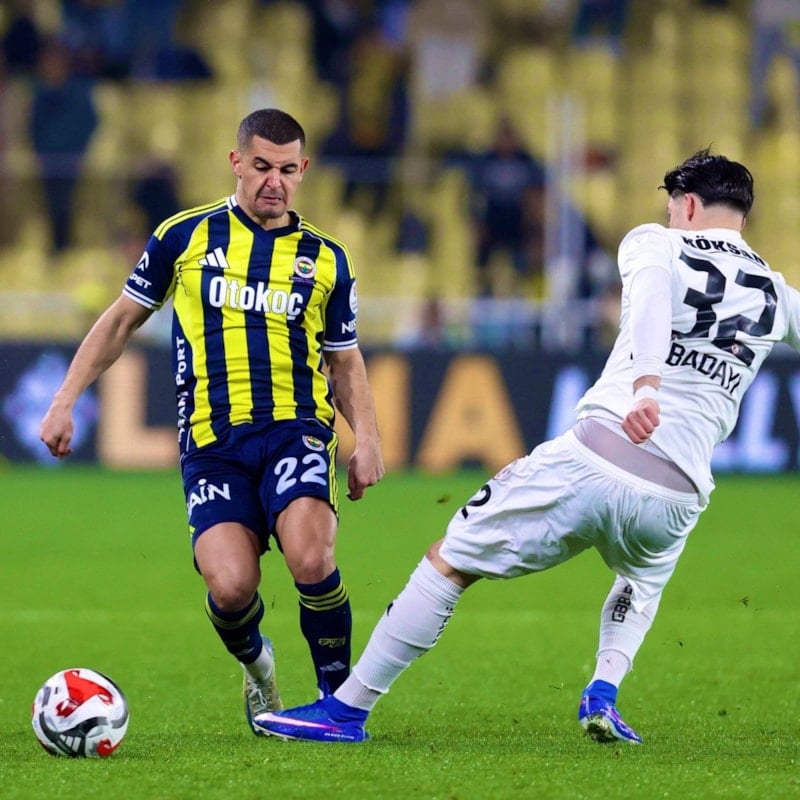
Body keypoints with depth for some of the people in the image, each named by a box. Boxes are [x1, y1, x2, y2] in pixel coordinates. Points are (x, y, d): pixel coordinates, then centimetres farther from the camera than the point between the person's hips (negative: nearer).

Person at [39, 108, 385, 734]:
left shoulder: (326, 259, 13)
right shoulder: (185, 236, 9)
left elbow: (344, 360, 20)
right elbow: (123, 319, 18)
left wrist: (366, 437, 4)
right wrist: (66, 400, 11)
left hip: (295, 429, 0)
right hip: (211, 442, 0)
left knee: (311, 560, -27)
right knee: (231, 586, -20)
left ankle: (339, 695, -6)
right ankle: (256, 666, 16)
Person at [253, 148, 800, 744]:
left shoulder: (655, 243, 7)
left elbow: (651, 288, -17)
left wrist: (645, 384, -33)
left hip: (592, 458, -4)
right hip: (678, 492, 4)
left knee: (448, 564, 10)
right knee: (646, 578, 38)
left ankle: (348, 709, 9)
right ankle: (604, 693, 14)